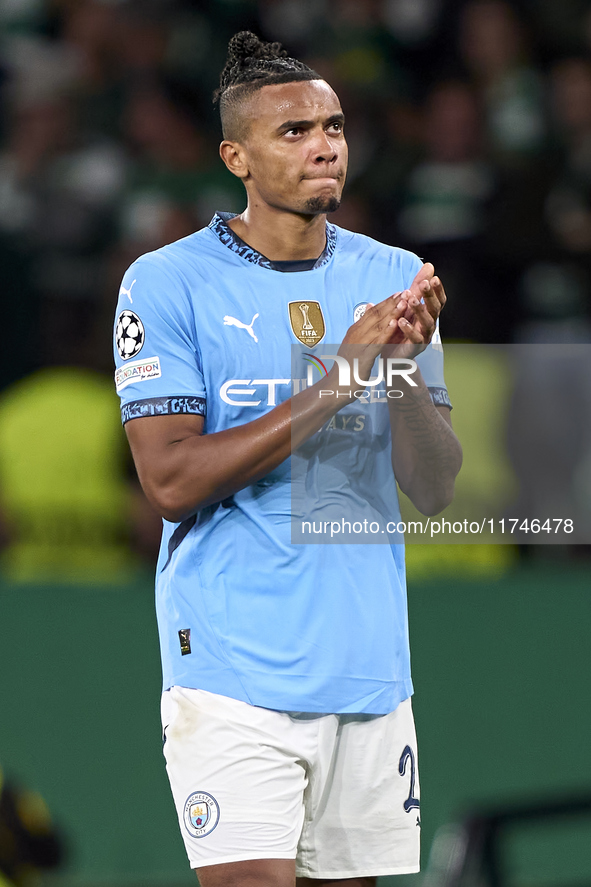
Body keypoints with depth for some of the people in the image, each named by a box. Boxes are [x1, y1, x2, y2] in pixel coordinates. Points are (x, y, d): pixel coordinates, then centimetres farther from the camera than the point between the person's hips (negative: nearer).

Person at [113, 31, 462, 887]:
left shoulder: (392, 277, 9)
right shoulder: (166, 284, -4)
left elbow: (435, 488, 5)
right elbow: (172, 481, -13)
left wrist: (404, 369, -14)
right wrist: (337, 382, -16)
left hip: (371, 673, 5)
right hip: (235, 673, -4)